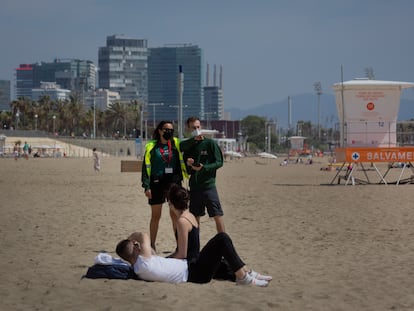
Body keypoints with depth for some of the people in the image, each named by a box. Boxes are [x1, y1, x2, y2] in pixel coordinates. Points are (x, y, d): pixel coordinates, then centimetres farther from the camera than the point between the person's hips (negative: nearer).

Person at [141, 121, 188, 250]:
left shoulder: (176, 143, 6)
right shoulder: (151, 146, 1)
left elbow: (182, 161, 1)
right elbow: (146, 167, 1)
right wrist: (146, 186, -5)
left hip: (174, 182, 1)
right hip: (157, 183, -1)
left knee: (175, 215, 2)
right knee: (155, 215, 6)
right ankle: (152, 245, 16)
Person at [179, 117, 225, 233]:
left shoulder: (210, 143, -3)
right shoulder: (187, 145, 11)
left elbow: (219, 162, -6)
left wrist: (204, 168, -18)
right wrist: (187, 163, -6)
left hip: (208, 185, -5)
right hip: (194, 186, 5)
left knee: (217, 215, -6)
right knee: (195, 217, 11)